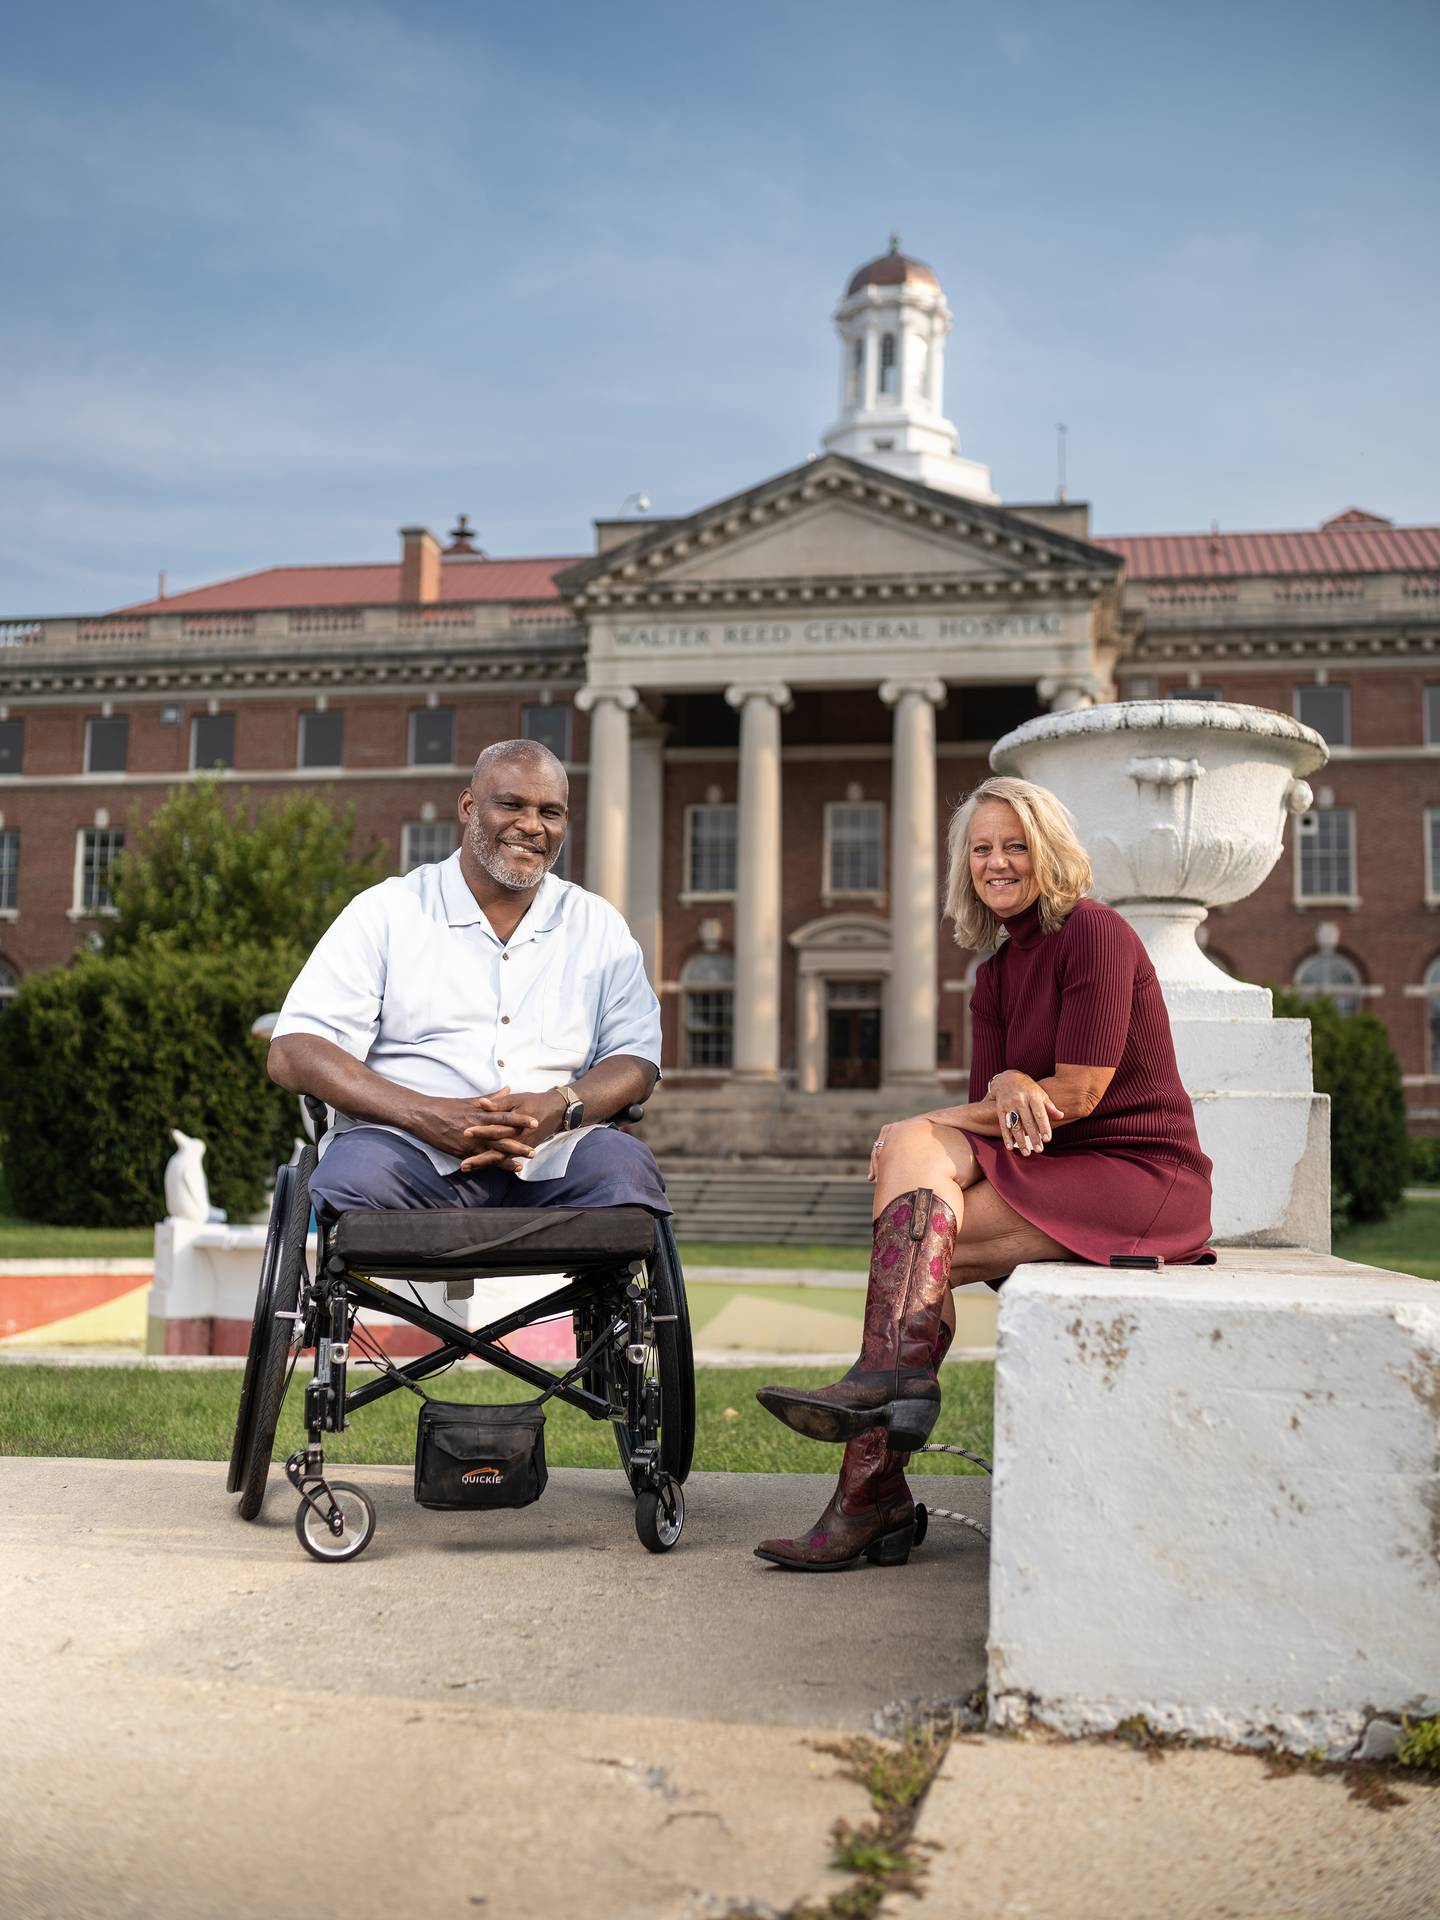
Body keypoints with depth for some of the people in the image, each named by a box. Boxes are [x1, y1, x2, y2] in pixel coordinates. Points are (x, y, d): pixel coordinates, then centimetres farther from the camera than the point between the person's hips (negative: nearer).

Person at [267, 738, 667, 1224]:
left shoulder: (598, 926, 18)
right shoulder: (387, 911, 8)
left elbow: (637, 1061, 10)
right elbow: (291, 1053, -2)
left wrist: (558, 1108, -14)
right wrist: (427, 1115, -18)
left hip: (550, 1163, 3)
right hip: (413, 1150, -2)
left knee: (625, 1165, -29)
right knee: (359, 1171, -35)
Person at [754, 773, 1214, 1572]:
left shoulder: (1093, 932, -8)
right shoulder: (995, 972, 15)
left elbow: (1078, 1092, -15)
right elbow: (991, 1106, 7)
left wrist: (956, 1117, -10)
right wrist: (1010, 1087, -18)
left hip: (1140, 1174, -7)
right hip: (1048, 1170, 7)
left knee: (912, 1204, -21)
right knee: (908, 1148, -18)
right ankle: (890, 1384, -24)